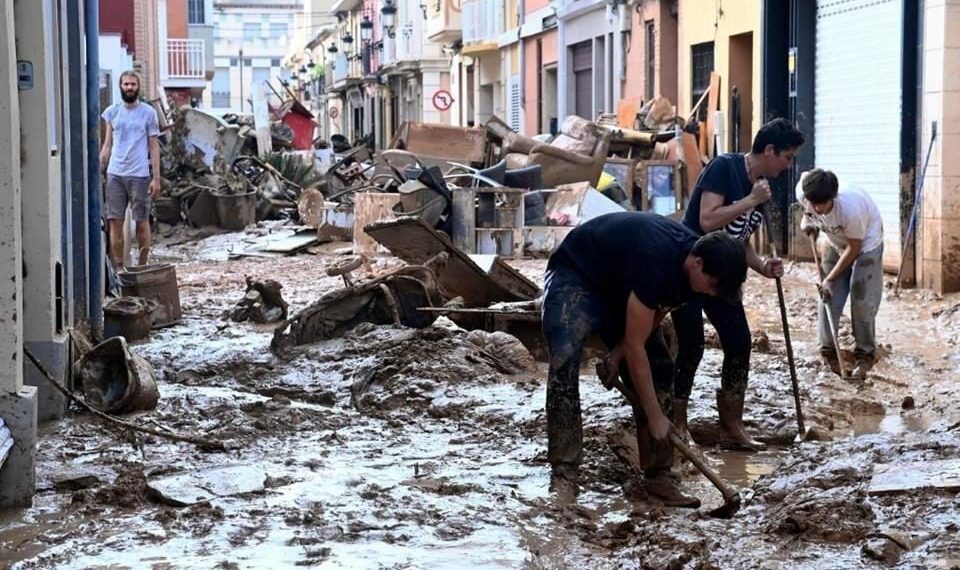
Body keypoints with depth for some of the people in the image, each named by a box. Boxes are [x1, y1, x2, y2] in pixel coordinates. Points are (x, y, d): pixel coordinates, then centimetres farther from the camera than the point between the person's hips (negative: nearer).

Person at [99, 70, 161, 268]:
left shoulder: (148, 112, 2)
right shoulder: (112, 112, 10)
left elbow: (154, 147, 2)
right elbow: (107, 145, 13)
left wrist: (156, 178, -4)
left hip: (139, 175, -3)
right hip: (115, 174, 3)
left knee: (141, 221, 2)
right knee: (115, 221, 1)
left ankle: (142, 266, 13)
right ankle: (118, 268, 6)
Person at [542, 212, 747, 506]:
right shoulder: (656, 261, -38)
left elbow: (653, 316, 0)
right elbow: (635, 347, -33)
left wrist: (617, 354, -13)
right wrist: (655, 417, -28)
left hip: (620, 286, 8)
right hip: (577, 276, -8)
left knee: (659, 369, -2)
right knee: (565, 362, -29)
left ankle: (658, 476, 1)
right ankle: (564, 475, -26)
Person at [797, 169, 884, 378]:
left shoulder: (850, 208, -43)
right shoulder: (803, 193, -30)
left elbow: (854, 247, -26)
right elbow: (805, 176, -2)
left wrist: (830, 278, -21)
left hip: (865, 243, -5)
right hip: (836, 241, 5)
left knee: (862, 299, -9)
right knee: (829, 297, 1)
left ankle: (865, 354, 5)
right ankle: (828, 351, 15)